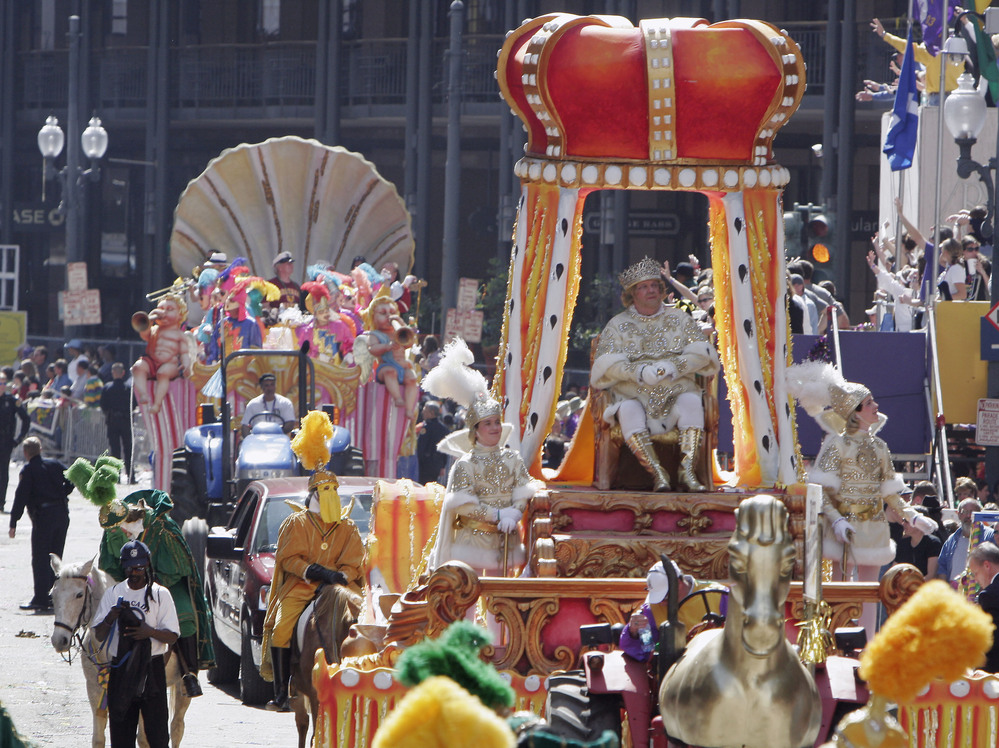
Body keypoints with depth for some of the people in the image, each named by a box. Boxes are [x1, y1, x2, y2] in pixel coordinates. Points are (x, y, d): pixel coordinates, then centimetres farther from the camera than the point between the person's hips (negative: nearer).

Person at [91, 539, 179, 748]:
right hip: (120, 668, 2)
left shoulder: (160, 594, 2)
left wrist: (151, 632, -20)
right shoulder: (113, 593, 9)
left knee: (157, 730, -7)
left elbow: (172, 636, -1)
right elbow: (99, 635, 7)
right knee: (120, 730, 2)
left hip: (152, 668, -2)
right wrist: (110, 619, -13)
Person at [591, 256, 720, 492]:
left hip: (675, 394, 1)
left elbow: (701, 355, 3)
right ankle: (658, 473, -41)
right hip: (634, 395, -1)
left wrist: (674, 366, -16)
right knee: (628, 410, -35)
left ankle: (687, 468, -40)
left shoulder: (679, 319, 15)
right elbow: (607, 364, -3)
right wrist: (639, 372, -20)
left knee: (691, 401, -33)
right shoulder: (617, 326, 11)